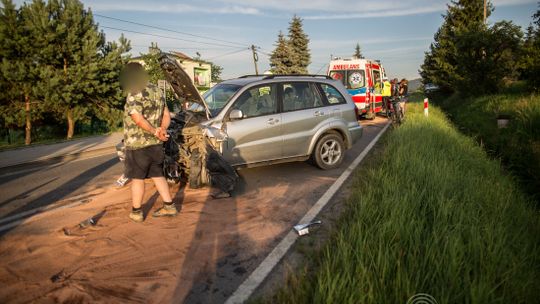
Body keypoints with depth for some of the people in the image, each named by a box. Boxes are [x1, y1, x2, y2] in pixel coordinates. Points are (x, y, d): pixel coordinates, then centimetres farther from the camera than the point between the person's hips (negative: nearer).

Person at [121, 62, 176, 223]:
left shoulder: (134, 94, -15)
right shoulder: (157, 91, 10)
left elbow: (138, 119, -26)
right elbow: (167, 115, 9)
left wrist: (154, 131, -19)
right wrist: (161, 130, -5)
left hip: (137, 144, -7)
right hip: (156, 144, 7)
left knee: (137, 178, 5)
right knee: (158, 175, 16)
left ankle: (136, 212, 16)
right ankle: (169, 206, 18)